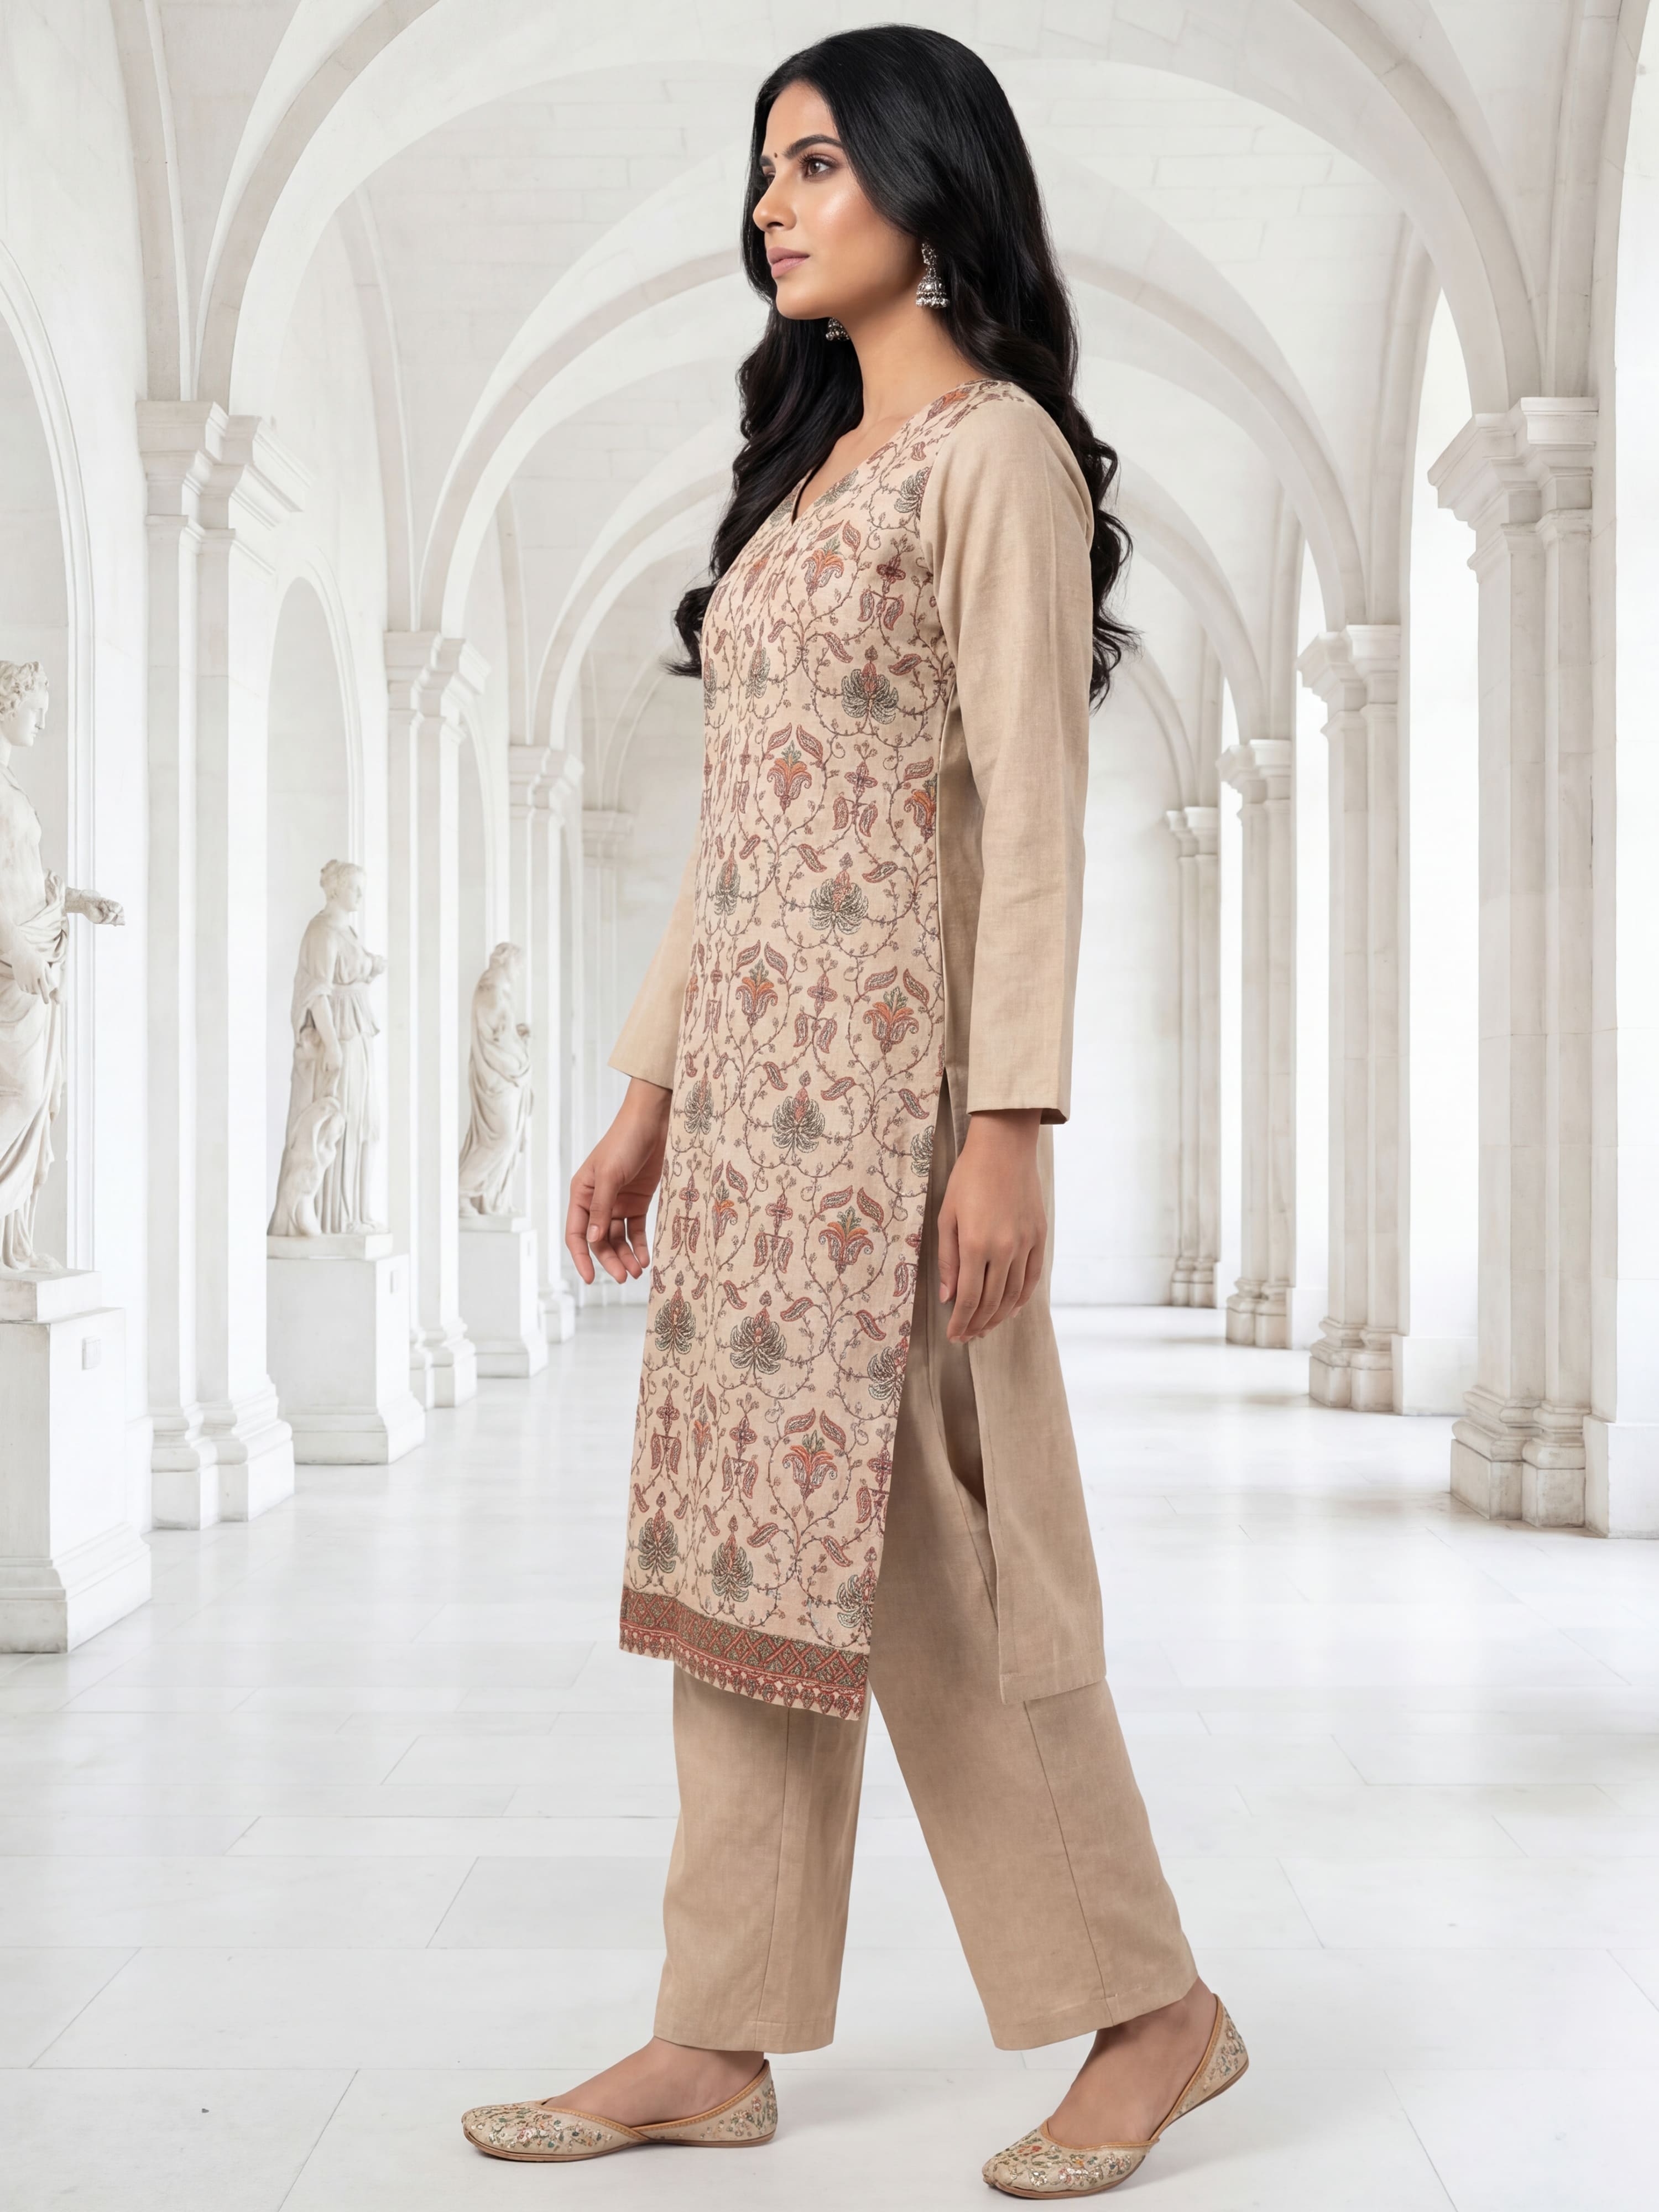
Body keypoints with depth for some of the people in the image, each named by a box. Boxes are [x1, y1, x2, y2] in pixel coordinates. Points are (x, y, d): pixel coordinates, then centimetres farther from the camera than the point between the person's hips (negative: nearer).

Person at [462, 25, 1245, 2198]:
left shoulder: (999, 452, -5)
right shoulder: (806, 462, 20)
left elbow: (1031, 808, -13)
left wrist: (1014, 1123, -19)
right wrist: (649, 1085, 15)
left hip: (887, 1070, -8)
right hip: (748, 1075, 8)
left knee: (927, 1552, -4)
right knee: (746, 1538, 7)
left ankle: (1153, 2011, 13)